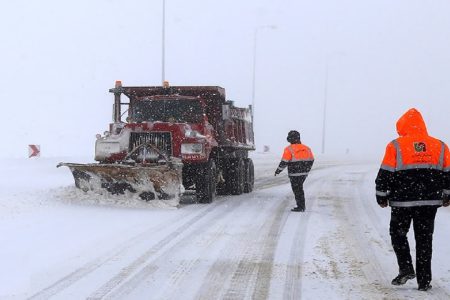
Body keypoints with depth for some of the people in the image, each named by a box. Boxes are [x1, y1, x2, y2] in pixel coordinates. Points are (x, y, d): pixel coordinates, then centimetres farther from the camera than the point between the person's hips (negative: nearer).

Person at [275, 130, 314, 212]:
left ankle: (300, 207, 6)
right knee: (299, 189, 19)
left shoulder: (289, 149, -14)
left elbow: (284, 162, -15)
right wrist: (307, 170, 25)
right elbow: (311, 160, 12)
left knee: (297, 190, 3)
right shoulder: (306, 148, 5)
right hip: (304, 173, 7)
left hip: (295, 174, -7)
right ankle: (302, 206, 24)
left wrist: (278, 170, -2)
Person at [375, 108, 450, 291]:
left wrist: (381, 197, 7)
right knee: (424, 240, 9)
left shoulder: (396, 146, -5)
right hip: (430, 202, 3)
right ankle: (424, 280, 9)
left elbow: (384, 175, -5)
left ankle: (406, 268, 0)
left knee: (398, 234, 15)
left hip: (403, 202, -3)